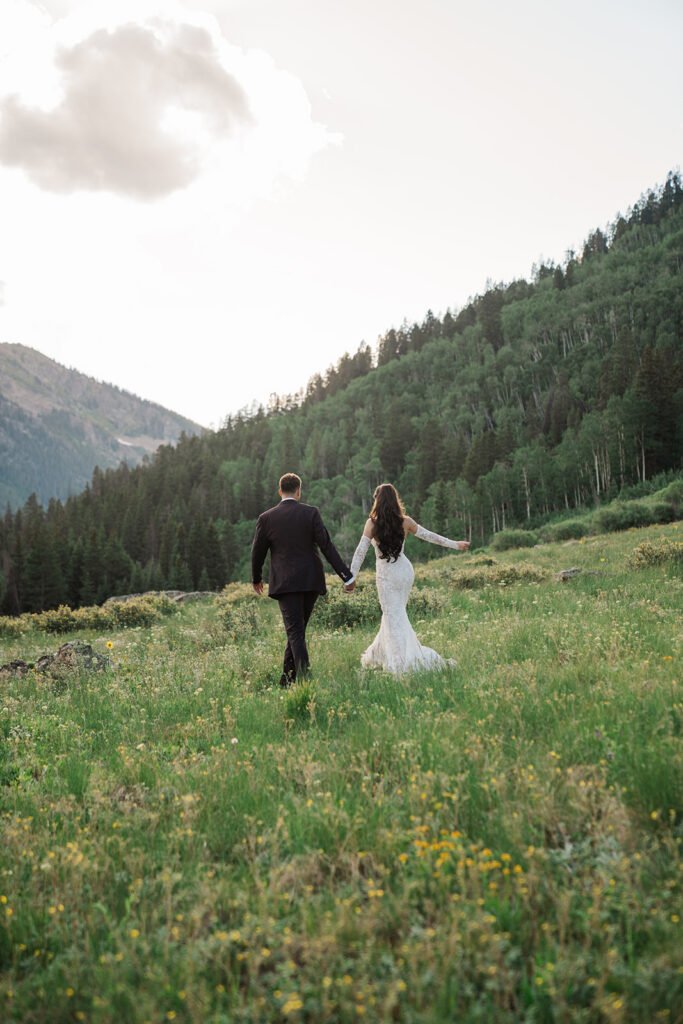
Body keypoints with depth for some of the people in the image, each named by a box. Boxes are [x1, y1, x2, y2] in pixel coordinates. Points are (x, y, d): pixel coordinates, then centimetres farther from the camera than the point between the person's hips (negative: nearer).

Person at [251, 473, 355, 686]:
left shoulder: (266, 518, -1)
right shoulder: (311, 513, -2)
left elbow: (258, 552, 7)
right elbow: (326, 545, -9)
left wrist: (256, 579, 25)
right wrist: (346, 575, -8)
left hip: (285, 582, -2)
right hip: (311, 580, 2)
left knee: (295, 632, -2)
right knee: (297, 630, 14)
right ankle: (287, 679, 20)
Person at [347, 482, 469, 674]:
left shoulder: (372, 523, -11)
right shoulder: (404, 521, -2)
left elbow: (360, 552, -11)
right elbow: (429, 536, 7)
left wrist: (351, 577, -7)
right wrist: (455, 544, 19)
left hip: (386, 574, -4)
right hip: (405, 571, 4)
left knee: (393, 615, 4)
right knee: (396, 612, 17)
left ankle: (402, 660, 0)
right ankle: (379, 654, 29)